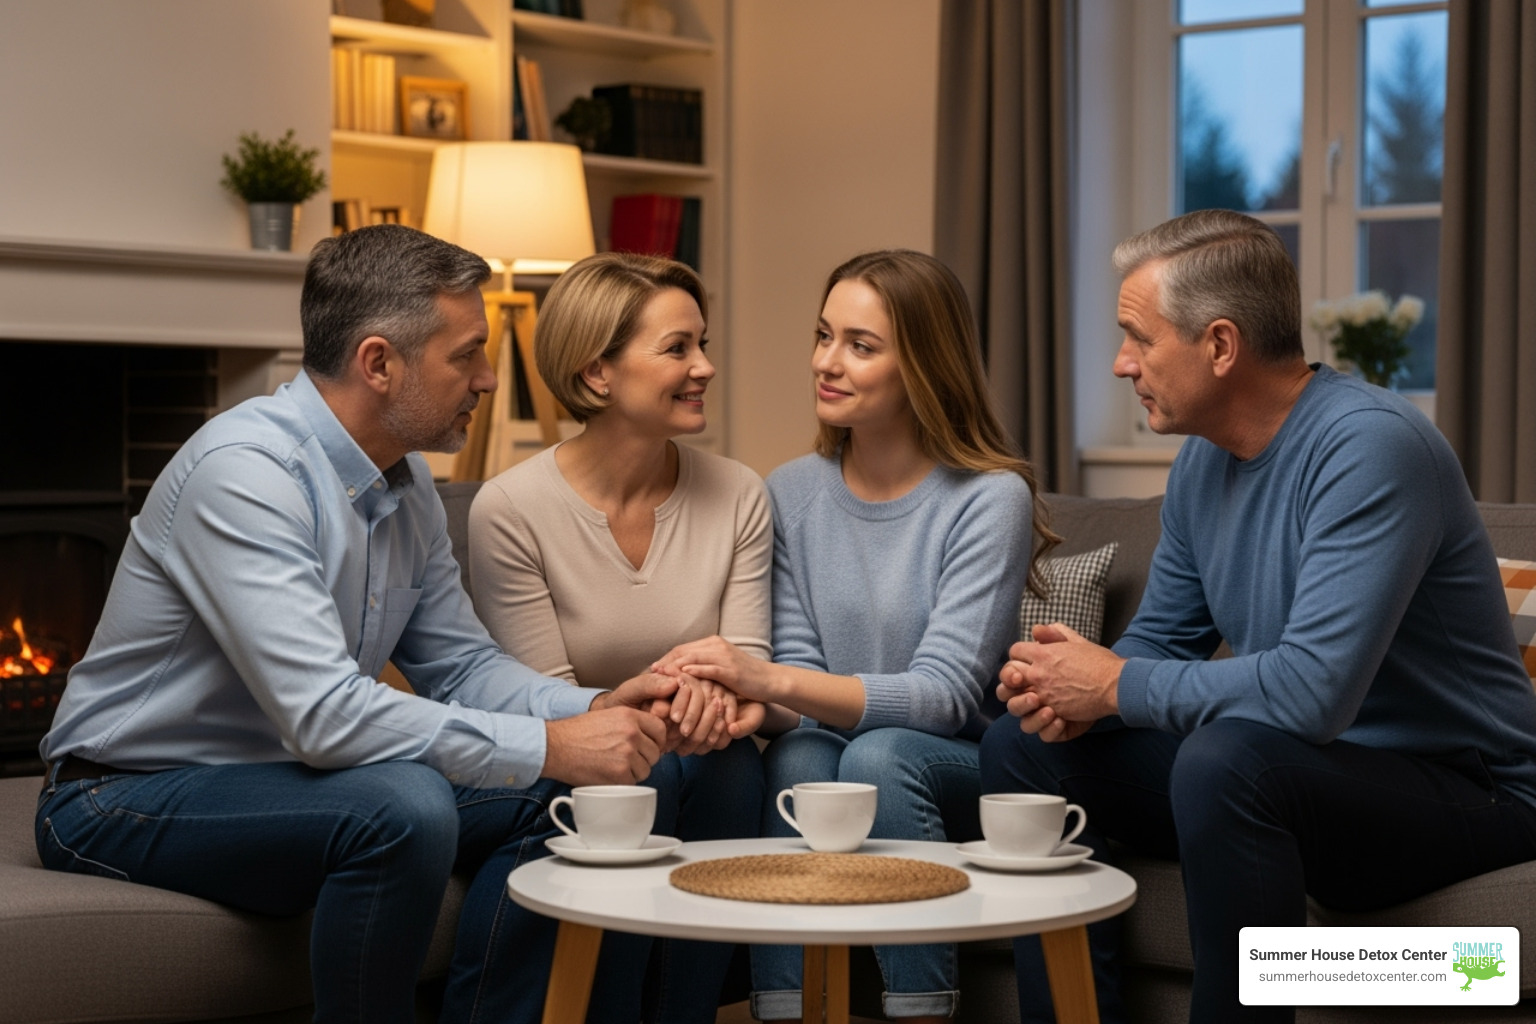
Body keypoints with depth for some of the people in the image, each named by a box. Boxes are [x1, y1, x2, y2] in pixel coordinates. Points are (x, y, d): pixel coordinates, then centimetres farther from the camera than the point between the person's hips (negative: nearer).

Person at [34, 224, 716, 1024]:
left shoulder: (406, 481, 4)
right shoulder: (245, 470, -25)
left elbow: (460, 665, 10)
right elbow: (325, 716, -33)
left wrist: (592, 711, -10)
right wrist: (549, 747, -29)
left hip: (287, 773, 9)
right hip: (128, 801, -9)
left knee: (548, 800, -2)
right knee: (406, 807, -32)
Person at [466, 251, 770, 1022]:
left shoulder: (738, 498, 0)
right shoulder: (509, 510, -10)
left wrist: (734, 697, -27)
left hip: (695, 765, 3)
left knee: (734, 764, -30)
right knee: (636, 773, -33)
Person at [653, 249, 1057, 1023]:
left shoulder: (990, 499, -12)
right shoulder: (792, 494, 3)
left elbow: (946, 694, -20)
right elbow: (799, 680, -1)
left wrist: (776, 680, -34)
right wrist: (747, 691, -26)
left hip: (959, 771, -3)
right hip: (834, 753, 3)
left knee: (879, 757, -33)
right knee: (798, 759, -29)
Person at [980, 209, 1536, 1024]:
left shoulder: (1370, 446, -24)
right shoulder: (1204, 458, 4)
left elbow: (1313, 690, -33)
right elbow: (1160, 640, 14)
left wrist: (1117, 685, -20)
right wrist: (1074, 692, -10)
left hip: (1462, 788, -9)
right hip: (1293, 769, 9)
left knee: (1226, 760, -37)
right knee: (1023, 748, 3)